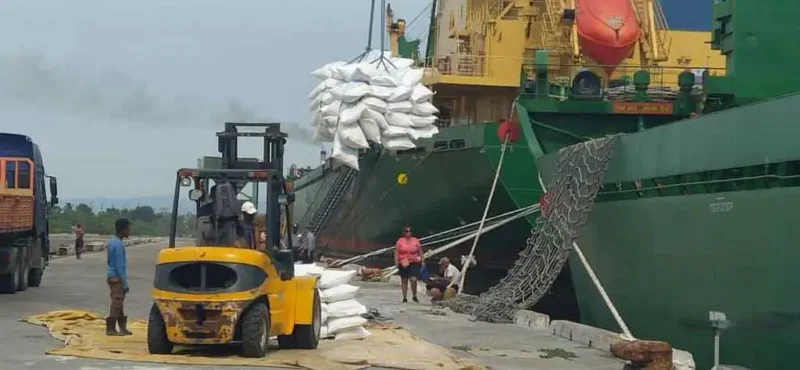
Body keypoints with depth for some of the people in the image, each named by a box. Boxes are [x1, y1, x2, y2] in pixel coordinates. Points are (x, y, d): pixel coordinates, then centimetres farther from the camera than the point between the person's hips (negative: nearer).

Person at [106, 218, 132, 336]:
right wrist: (124, 283, -16)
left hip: (112, 276, 10)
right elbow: (120, 266, -19)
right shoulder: (118, 245, -18)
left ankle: (122, 328, 18)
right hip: (117, 278, -10)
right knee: (116, 304, -5)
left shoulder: (112, 242, 11)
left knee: (119, 304, 13)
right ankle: (110, 329, -2)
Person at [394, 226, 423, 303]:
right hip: (403, 264, 1)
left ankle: (414, 296, 6)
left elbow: (420, 252, 10)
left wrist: (422, 261, 6)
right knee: (404, 280, 7)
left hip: (414, 263, -1)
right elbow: (396, 252, 3)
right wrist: (396, 262, -5)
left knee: (413, 280, -13)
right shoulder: (400, 241, 3)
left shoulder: (415, 241, 5)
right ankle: (404, 297, 16)